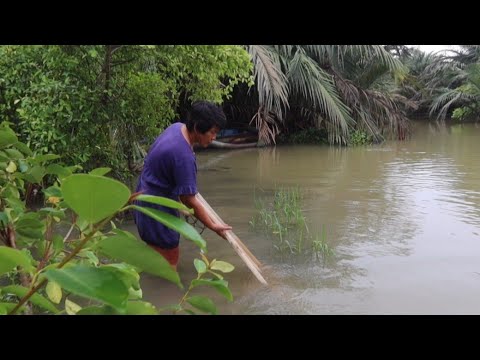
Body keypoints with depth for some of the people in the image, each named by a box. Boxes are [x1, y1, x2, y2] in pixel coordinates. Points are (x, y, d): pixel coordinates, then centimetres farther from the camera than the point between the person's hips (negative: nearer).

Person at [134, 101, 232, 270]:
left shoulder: (177, 127, -3)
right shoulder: (184, 156, -31)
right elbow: (189, 200, -24)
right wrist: (213, 226, -14)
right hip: (156, 208, -10)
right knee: (169, 259, 2)